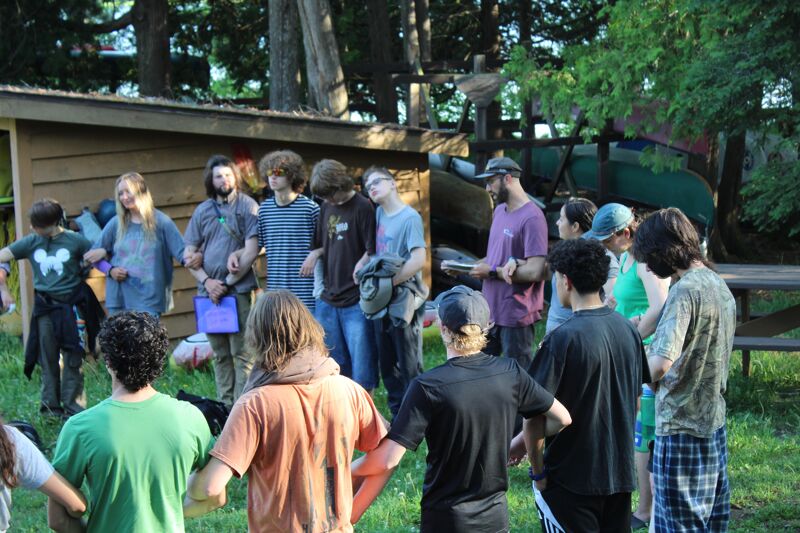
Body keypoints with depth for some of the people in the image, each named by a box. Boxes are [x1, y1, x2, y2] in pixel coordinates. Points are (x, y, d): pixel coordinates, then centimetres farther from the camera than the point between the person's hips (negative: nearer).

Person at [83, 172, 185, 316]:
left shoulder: (161, 221, 0)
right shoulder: (116, 223, 7)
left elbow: (181, 252, -3)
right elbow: (93, 255, 14)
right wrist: (110, 270, -4)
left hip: (150, 300, -3)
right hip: (119, 299, 3)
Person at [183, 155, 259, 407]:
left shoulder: (247, 206, -1)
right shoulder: (202, 211, 12)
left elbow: (251, 252, -8)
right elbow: (188, 254, 11)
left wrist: (227, 283, -9)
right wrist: (207, 281, -4)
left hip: (239, 291, -5)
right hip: (209, 293, 5)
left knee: (242, 353, -6)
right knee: (219, 354, 10)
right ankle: (224, 406, 16)